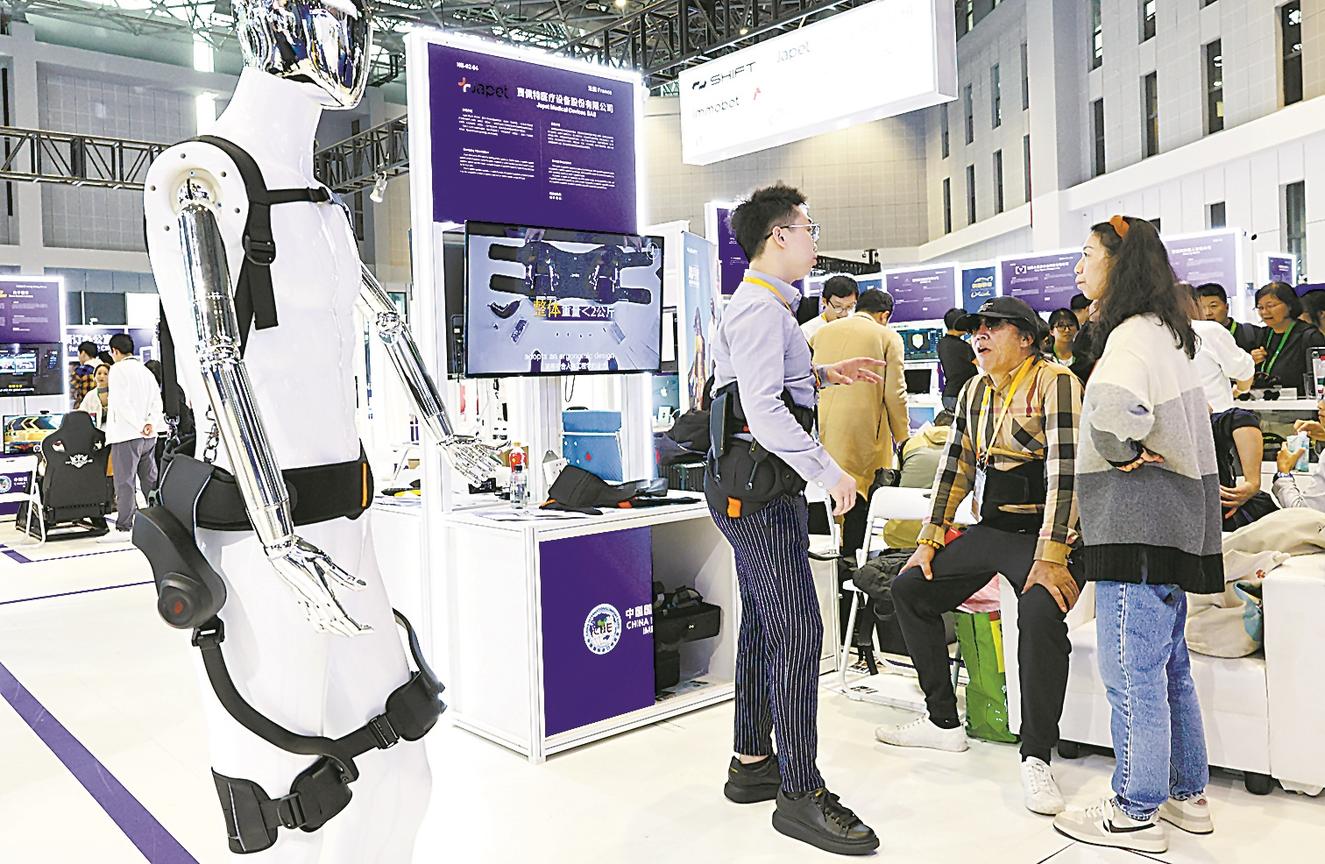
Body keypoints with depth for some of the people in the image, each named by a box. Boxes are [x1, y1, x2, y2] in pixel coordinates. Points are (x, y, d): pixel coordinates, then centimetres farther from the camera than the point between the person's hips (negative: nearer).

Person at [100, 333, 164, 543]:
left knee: (124, 481, -6)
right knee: (150, 480, 11)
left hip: (127, 434, -7)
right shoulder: (145, 370, 17)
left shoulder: (118, 369, -6)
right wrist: (150, 423, -4)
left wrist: (138, 425, -14)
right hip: (149, 436, 7)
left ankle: (123, 528, -6)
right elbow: (157, 400, 8)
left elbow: (121, 402, -16)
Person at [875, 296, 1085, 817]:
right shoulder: (973, 392, 12)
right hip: (988, 531, 8)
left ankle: (1036, 758, -20)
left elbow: (1065, 472, -20)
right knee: (910, 587, 4)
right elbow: (956, 469, 15)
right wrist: (930, 540, 9)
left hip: (1044, 534, -8)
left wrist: (1050, 559, -26)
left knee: (1040, 612, -34)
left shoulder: (1055, 383, -11)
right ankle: (943, 722, 14)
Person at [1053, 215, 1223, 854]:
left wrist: (1123, 452, -19)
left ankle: (1135, 814, 10)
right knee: (1167, 664, 18)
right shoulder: (1165, 330, 17)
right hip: (1173, 518, 10)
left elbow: (1114, 406, -37)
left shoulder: (1134, 334, -16)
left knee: (1132, 671, -1)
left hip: (1139, 521, -10)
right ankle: (1188, 795, 30)